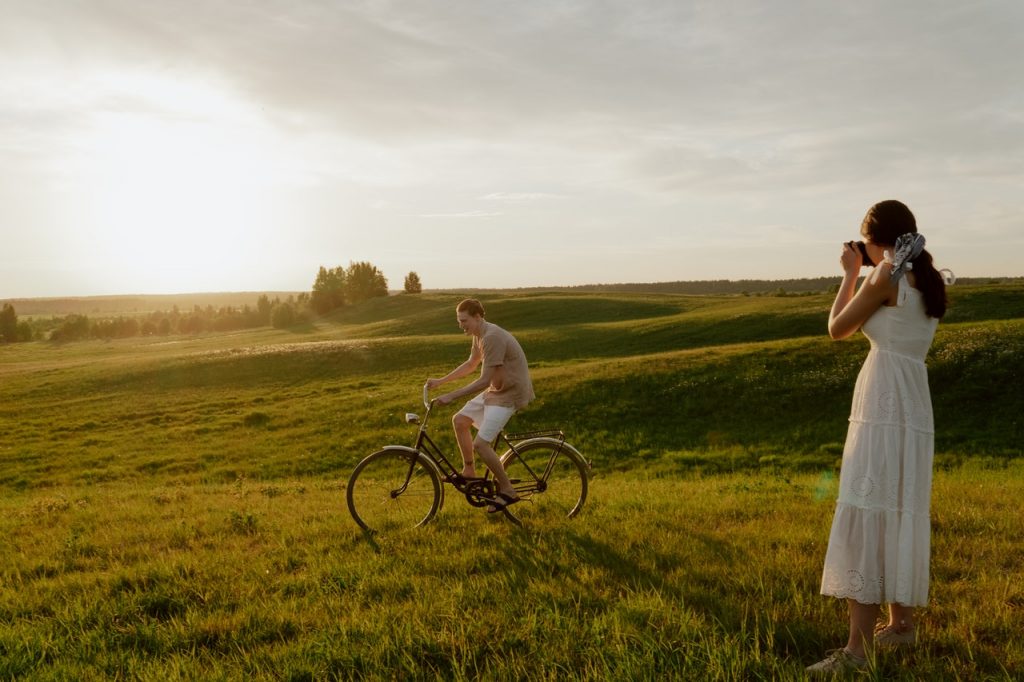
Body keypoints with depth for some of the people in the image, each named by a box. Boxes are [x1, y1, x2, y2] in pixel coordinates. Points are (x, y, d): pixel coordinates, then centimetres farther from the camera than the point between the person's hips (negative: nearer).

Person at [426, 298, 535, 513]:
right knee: (459, 420, 10)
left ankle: (508, 491, -1)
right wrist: (440, 381, 19)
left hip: (510, 394, -10)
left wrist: (451, 396, -24)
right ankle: (469, 472, 24)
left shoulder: (492, 337, -25)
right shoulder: (479, 335, 7)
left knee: (480, 443, -15)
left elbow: (484, 381, -26)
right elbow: (471, 365, 22)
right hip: (496, 389, 10)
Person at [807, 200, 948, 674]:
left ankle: (857, 648, -10)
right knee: (897, 517, 17)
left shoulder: (886, 275, -9)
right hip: (913, 409, 9)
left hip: (882, 410, -9)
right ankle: (901, 624, 27)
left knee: (865, 518, -10)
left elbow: (837, 329, -1)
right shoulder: (925, 281, 15)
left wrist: (851, 272, 10)